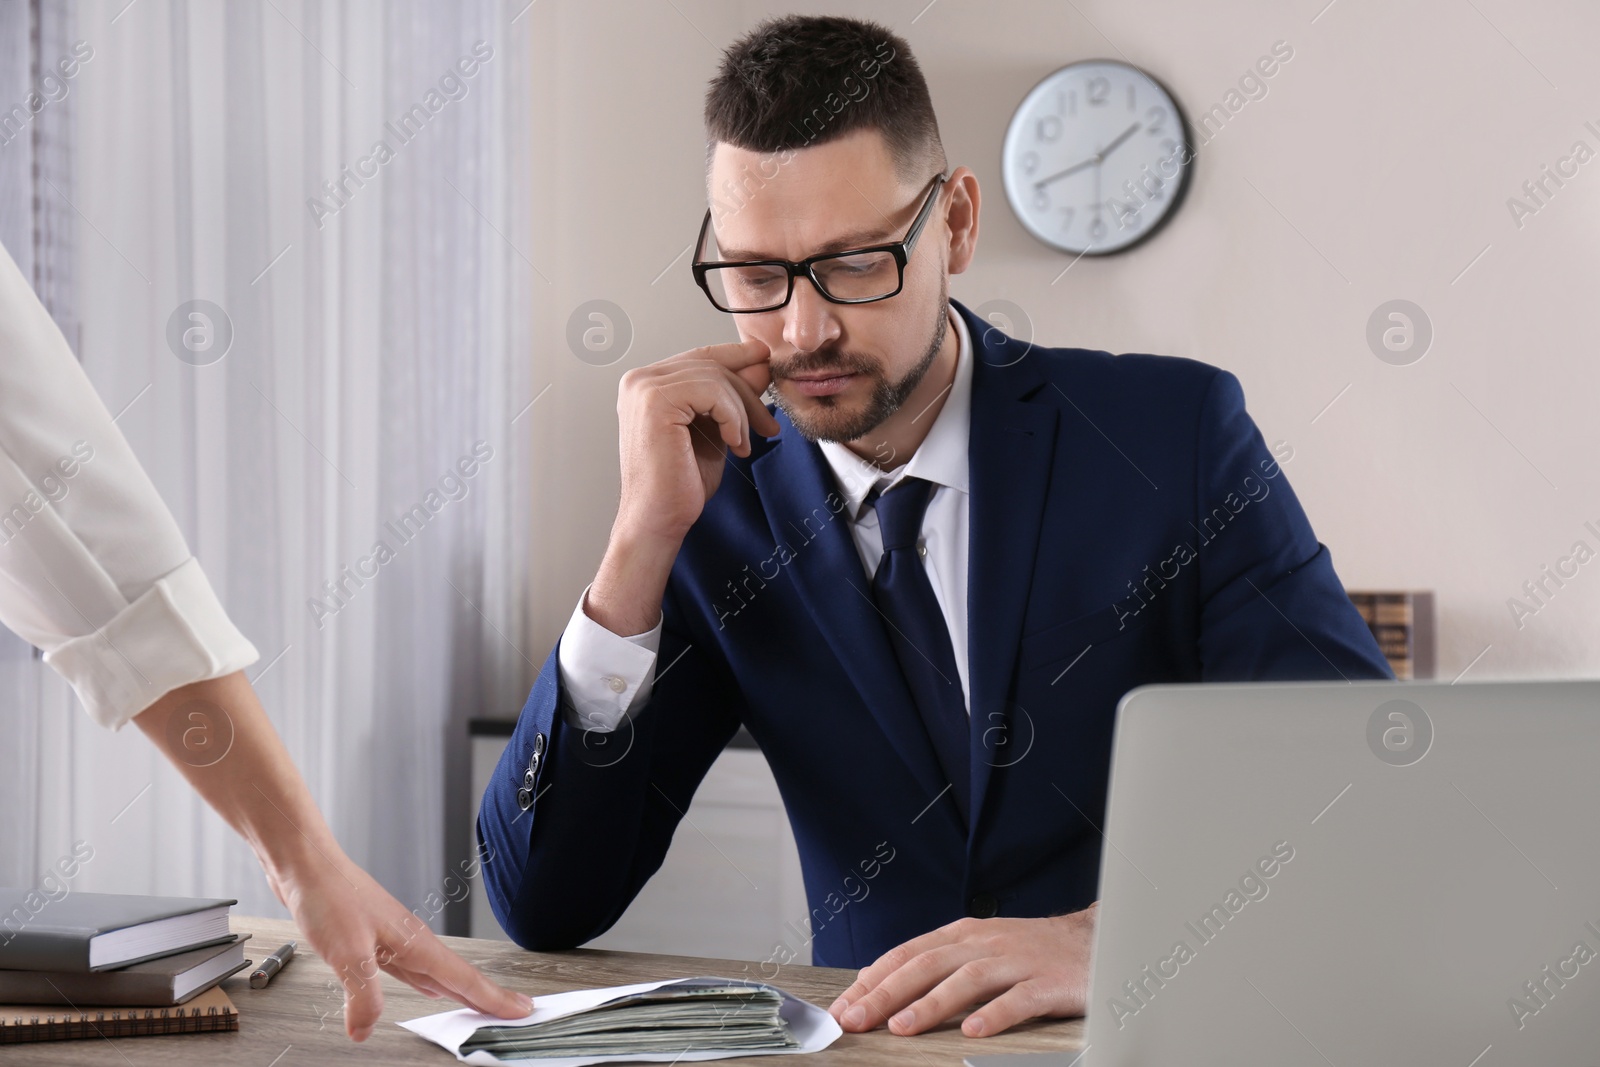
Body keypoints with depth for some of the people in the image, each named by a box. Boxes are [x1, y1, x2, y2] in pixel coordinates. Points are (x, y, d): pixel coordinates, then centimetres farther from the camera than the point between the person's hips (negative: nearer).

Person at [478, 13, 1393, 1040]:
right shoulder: (720, 509, 0)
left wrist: (1113, 938, -30)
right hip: (884, 1037, 1)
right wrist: (644, 540, -15)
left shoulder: (1176, 431, -5)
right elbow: (545, 908, -5)